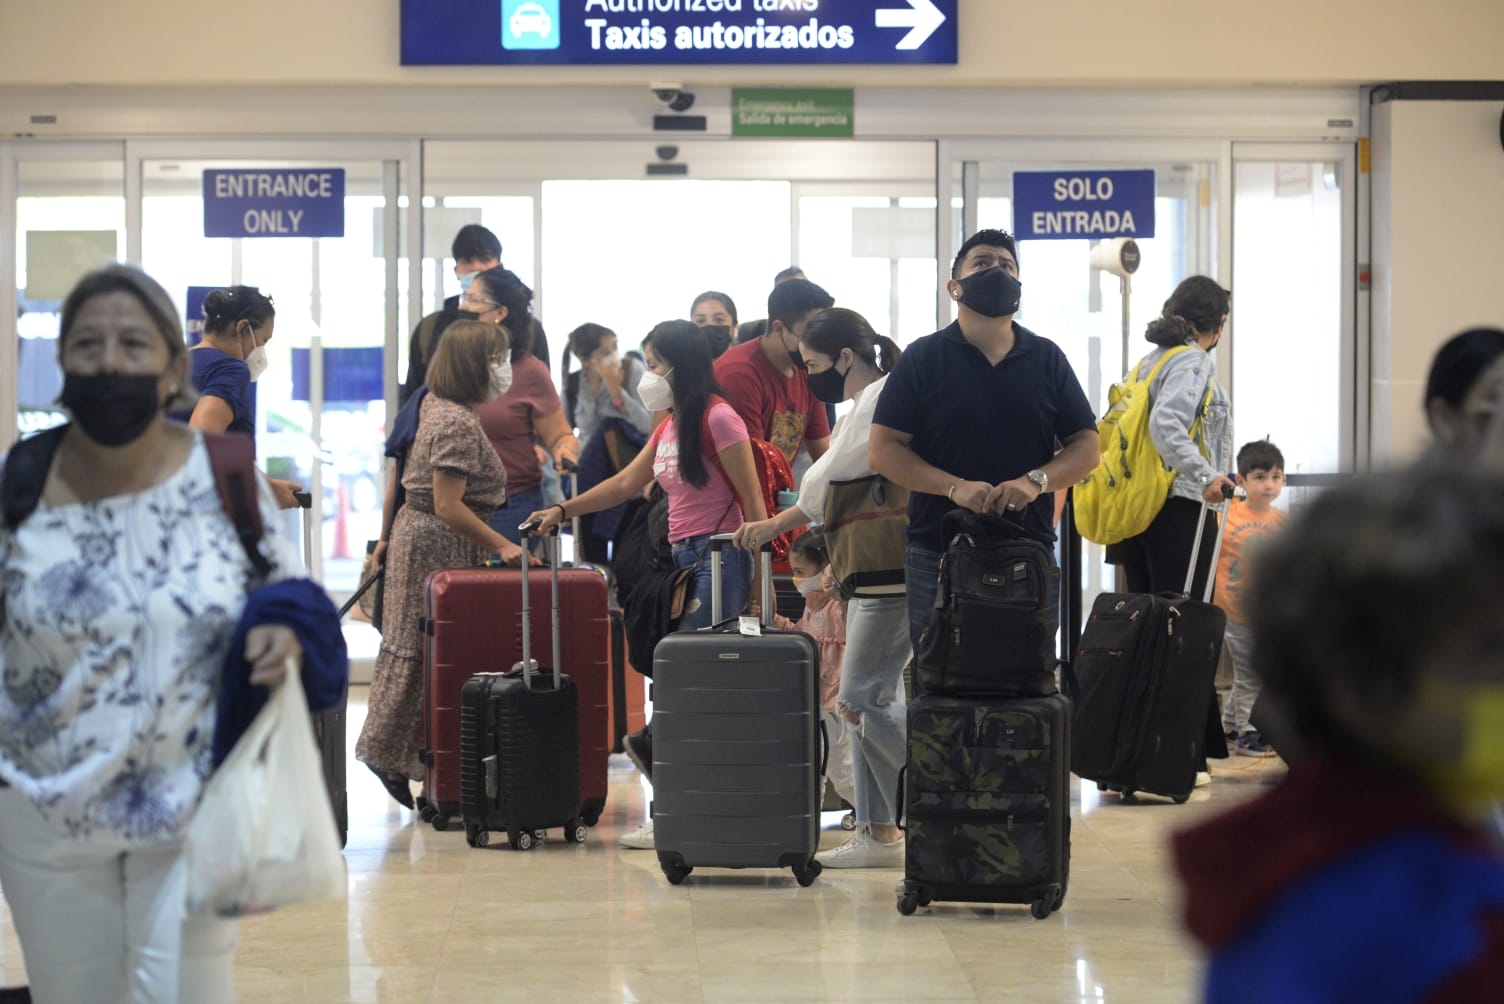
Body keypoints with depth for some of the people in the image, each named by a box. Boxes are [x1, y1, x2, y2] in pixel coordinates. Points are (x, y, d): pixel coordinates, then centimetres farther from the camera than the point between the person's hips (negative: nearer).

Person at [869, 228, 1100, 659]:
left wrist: (1035, 481, -11)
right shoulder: (923, 359, 4)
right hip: (938, 554, -2)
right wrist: (954, 487, -16)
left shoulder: (1047, 359, 11)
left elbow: (1086, 446, 9)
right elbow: (884, 450, -2)